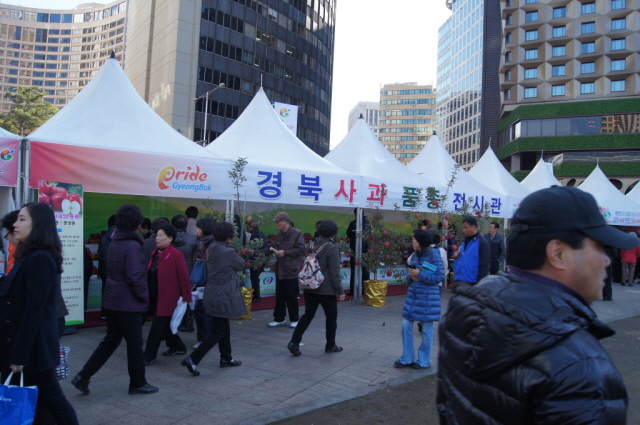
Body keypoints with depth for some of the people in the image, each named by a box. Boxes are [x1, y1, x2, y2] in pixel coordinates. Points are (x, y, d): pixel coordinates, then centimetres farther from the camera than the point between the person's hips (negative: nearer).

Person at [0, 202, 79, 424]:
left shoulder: (40, 259, -19)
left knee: (49, 397, 4)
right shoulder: (28, 256, 11)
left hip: (33, 346, -9)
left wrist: (20, 355, -20)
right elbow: (20, 303, 14)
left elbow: (34, 310, -22)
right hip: (20, 343, 9)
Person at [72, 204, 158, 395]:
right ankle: (138, 383, 19)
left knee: (110, 341, 19)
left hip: (112, 301, 8)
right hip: (128, 303, -8)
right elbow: (135, 277, -24)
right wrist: (144, 296, -10)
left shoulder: (114, 243, 9)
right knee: (134, 343, 6)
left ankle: (83, 377, 16)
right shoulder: (132, 245, -19)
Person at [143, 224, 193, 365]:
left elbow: (184, 278, -15)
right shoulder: (155, 253, 10)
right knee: (164, 325, 18)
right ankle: (178, 347, 35)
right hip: (154, 295, 9)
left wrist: (187, 298, -14)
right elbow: (149, 274, 15)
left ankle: (150, 356, 9)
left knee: (157, 326, -2)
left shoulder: (176, 255, -15)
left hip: (167, 297, -9)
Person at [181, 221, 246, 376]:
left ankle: (226, 358, 34)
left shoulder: (211, 249, 2)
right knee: (218, 331, 0)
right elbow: (241, 265, -4)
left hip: (213, 293, 9)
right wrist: (237, 256, 16)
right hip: (224, 296, -9)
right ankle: (192, 359, -4)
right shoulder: (228, 252, -20)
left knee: (223, 327, 21)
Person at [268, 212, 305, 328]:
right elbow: (272, 247, 15)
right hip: (280, 270, 6)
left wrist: (285, 252, -16)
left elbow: (300, 250, -13)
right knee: (279, 296, 10)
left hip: (292, 271, -6)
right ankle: (279, 319, 21)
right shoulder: (279, 235, 13)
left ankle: (294, 319, 16)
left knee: (291, 296, 2)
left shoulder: (297, 234, -9)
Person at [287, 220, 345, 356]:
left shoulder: (313, 245, 5)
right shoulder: (332, 247, -14)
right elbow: (334, 272, -17)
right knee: (331, 317, 11)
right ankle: (330, 345, 21)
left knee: (308, 315, 12)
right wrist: (340, 291, -11)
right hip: (326, 289, -6)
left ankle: (294, 342, 2)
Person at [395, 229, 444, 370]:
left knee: (426, 329, 5)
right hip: (413, 295, 7)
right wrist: (411, 276, -8)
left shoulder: (434, 254, -10)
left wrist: (419, 274, -19)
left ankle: (424, 361, 19)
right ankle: (407, 358, 19)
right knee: (406, 325, 6)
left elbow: (439, 277, -15)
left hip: (428, 297, -6)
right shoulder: (415, 254, 9)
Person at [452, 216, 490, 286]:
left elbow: (484, 266, -13)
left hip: (472, 284, -7)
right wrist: (456, 255, 4)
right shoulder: (464, 241, 14)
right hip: (458, 282, 7)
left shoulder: (482, 242, -10)